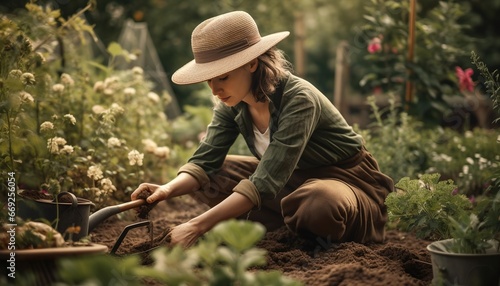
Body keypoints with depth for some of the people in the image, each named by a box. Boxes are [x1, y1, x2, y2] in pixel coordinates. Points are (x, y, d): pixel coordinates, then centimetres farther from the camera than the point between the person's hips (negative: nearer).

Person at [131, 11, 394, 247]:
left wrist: (197, 226, -44)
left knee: (319, 205, -42)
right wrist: (169, 189, -35)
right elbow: (204, 160, -11)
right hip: (290, 178, 7)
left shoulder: (298, 100, -31)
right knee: (205, 179, -7)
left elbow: (267, 181, -38)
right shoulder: (232, 104, -9)